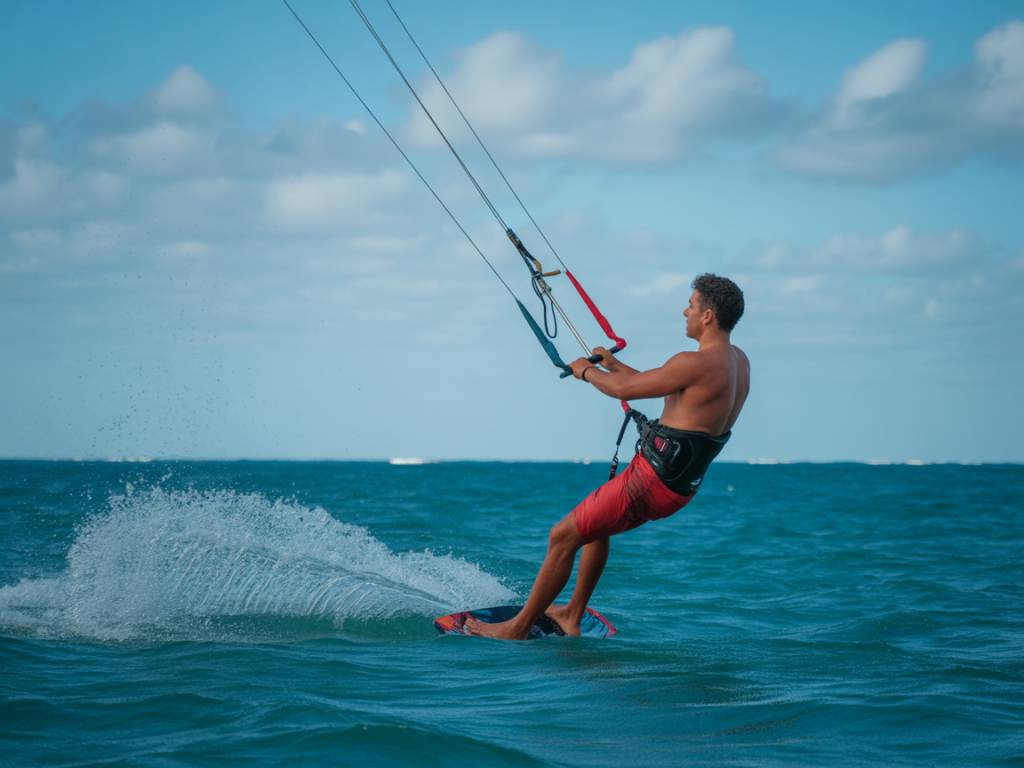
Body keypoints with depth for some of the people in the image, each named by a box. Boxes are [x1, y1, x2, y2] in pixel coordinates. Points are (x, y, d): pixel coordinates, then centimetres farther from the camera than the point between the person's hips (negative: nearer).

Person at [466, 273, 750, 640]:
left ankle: (519, 627, 11)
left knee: (563, 537, 1)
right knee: (596, 523, 31)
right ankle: (573, 614, 37)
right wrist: (616, 365, 25)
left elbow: (624, 389, -17)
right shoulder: (738, 360, 6)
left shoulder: (696, 364, -24)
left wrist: (586, 371, 4)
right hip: (681, 485, 10)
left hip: (652, 480, -10)